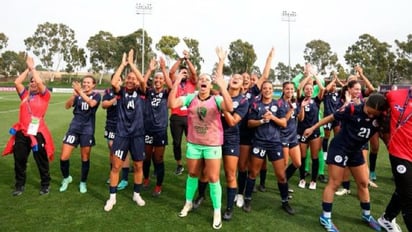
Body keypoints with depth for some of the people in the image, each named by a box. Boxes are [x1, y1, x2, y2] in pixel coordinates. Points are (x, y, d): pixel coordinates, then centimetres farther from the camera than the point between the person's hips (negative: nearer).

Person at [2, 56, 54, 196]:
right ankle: (19, 185, 26)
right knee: (19, 160, 10)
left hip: (37, 133, -4)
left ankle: (45, 184, 22)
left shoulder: (44, 96, 1)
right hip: (21, 133, 4)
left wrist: (32, 67, -1)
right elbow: (17, 82, 2)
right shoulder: (25, 95, 13)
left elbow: (39, 81, -13)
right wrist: (27, 69, 8)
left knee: (42, 161, 6)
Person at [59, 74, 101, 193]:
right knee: (64, 157, -2)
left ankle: (83, 182, 26)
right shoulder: (78, 95, 7)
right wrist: (74, 94, -24)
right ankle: (66, 178, 25)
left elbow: (92, 103, -23)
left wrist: (80, 92, -32)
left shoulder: (96, 95, 0)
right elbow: (67, 106, -9)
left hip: (87, 130, -2)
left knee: (85, 158, 7)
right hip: (74, 127, 2)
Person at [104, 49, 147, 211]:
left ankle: (137, 195, 28)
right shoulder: (121, 92, 3)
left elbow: (143, 80, -17)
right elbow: (113, 82, -17)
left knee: (138, 166, 9)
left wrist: (131, 63, -10)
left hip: (137, 134, 1)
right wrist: (123, 64, -10)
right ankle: (112, 197, 16)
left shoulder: (140, 93, 2)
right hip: (122, 134, 0)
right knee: (116, 166, 1)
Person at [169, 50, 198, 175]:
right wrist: (180, 59, -8)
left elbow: (194, 73, -7)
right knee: (176, 142, 8)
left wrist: (187, 59, -10)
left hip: (189, 117, 0)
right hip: (176, 117, 1)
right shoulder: (175, 83, 8)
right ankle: (179, 165, 23)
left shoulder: (191, 83, 9)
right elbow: (171, 72, -7)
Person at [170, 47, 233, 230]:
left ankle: (217, 212, 18)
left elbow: (230, 108, -30)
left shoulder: (216, 100, -10)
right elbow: (171, 104, -15)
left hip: (213, 145, -3)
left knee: (213, 179, 2)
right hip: (193, 144, 3)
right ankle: (188, 203, 42)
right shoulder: (190, 98, -3)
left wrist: (222, 86, -35)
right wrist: (176, 83, -20)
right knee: (192, 174, 20)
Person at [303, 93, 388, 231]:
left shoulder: (380, 119, -10)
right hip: (339, 148, -6)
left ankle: (366, 215, 35)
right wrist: (313, 128, -6)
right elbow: (331, 118, -12)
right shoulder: (352, 110, -23)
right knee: (334, 183, -3)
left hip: (356, 151, 6)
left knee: (363, 183, 14)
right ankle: (325, 218, 8)